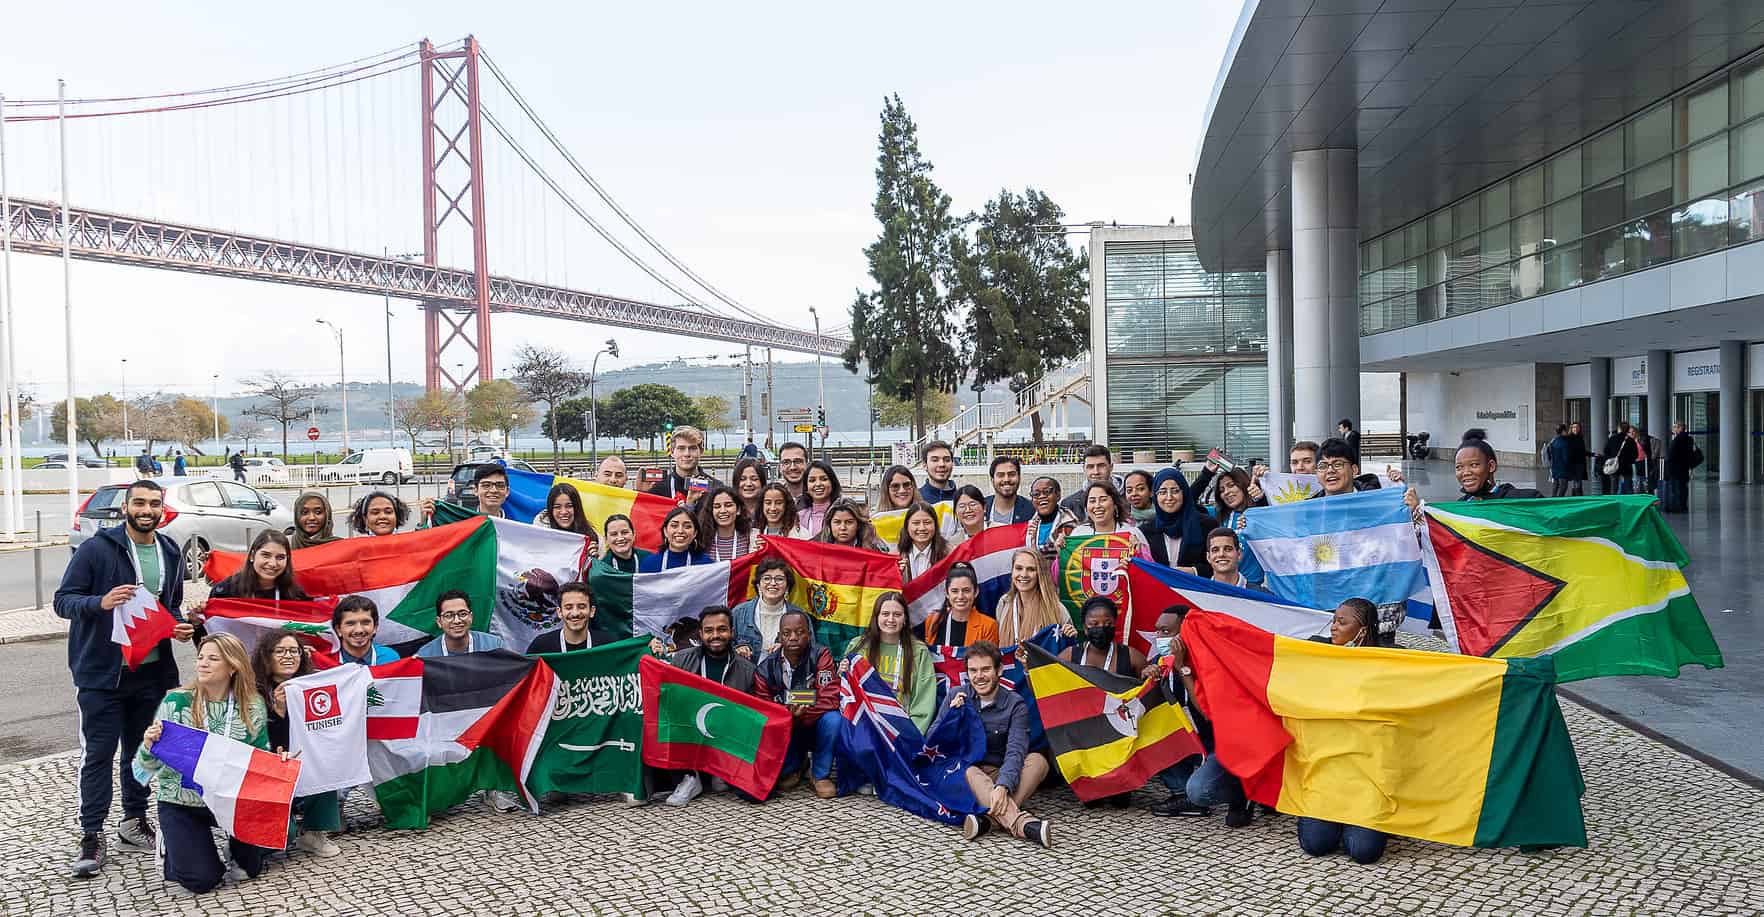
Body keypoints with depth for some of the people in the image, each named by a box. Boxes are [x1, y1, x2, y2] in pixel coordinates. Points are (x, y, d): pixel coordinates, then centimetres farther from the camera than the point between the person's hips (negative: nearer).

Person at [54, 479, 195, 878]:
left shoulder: (170, 554, 9)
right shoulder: (96, 549, -8)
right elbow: (63, 600, -9)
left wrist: (178, 626, 0)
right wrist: (101, 602, -28)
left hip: (152, 671, 5)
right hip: (101, 672, -5)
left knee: (143, 750, 14)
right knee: (98, 754, 0)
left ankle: (134, 821, 27)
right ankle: (91, 835, 9)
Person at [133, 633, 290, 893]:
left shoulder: (252, 706, -6)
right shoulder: (176, 701, -11)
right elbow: (150, 764, -7)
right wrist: (149, 746, -30)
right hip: (181, 802, -1)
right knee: (203, 880, -11)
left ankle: (238, 846, 16)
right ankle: (171, 845, 22)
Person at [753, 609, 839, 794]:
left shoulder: (821, 656, -14)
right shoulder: (765, 668, -7)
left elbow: (830, 700, -22)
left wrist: (800, 715, -34)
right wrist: (788, 714, -28)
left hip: (816, 728, -1)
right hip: (784, 733, 1)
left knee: (833, 718, -33)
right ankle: (792, 768, 7)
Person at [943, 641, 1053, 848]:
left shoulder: (1014, 705, -2)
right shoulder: (956, 696, 4)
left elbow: (1015, 752, -17)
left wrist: (1002, 786, -35)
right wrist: (951, 714, -12)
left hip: (1000, 775, 1)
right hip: (963, 776, 0)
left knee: (1038, 760, -25)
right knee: (969, 770, -35)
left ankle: (987, 818, -42)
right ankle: (1022, 823, -51)